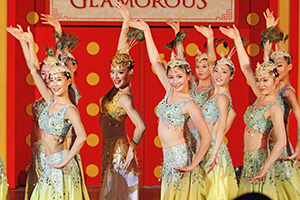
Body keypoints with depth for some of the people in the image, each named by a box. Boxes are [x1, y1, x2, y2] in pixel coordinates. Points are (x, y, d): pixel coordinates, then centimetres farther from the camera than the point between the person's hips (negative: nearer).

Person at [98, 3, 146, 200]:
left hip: (119, 149, -8)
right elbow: (122, 50, 3)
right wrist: (126, 22, -1)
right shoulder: (120, 87, 0)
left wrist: (131, 149, -19)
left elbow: (141, 126, -33)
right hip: (110, 147, 8)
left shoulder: (124, 98, -21)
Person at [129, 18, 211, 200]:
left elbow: (206, 137, -19)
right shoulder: (170, 91, 6)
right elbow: (155, 60, 11)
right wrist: (147, 32, 9)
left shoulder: (189, 104, -14)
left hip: (179, 155, -7)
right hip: (168, 156, 7)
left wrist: (193, 165, -18)